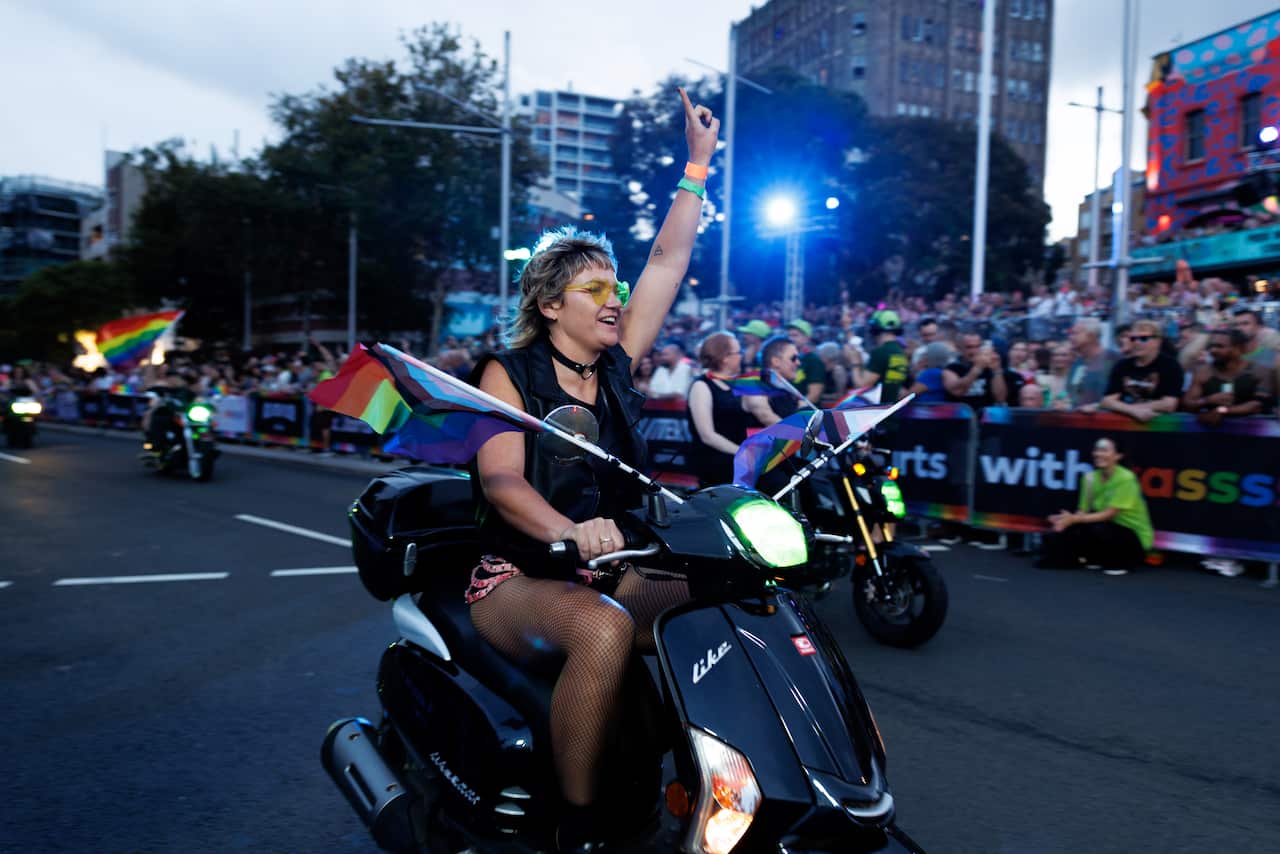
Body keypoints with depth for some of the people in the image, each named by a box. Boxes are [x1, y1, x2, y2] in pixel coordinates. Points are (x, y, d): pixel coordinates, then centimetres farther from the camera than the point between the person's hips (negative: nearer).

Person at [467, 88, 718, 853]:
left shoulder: (615, 363, 9)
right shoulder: (509, 374, -4)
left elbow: (669, 260, 9)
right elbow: (501, 480, -20)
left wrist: (698, 164, 9)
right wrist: (568, 530, -39)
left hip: (611, 570, 6)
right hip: (519, 581, -5)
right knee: (603, 628, -37)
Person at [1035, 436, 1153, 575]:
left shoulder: (1126, 478, -20)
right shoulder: (1091, 477, -3)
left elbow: (1109, 514, -24)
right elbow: (1083, 512, -6)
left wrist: (1074, 519, -33)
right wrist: (1067, 519, -28)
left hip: (1135, 538, -5)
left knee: (1097, 529, -33)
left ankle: (1121, 563, -9)